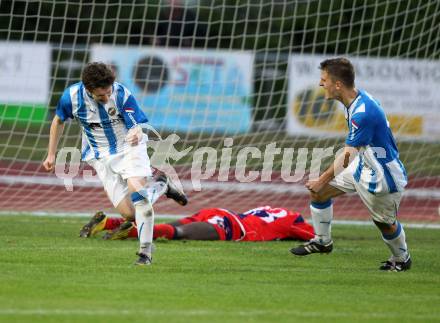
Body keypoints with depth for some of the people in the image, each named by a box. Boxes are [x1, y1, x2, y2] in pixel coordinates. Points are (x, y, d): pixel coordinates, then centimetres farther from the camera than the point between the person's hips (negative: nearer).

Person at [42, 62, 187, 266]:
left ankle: (145, 252, -18)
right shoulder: (72, 96, -17)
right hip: (101, 156, 2)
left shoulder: (122, 94, -23)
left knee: (136, 190, -28)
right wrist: (51, 154, 8)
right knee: (128, 212, -10)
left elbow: (137, 126, -21)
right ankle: (161, 187, 20)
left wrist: (136, 134, -46)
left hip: (128, 148, -2)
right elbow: (58, 121, 4)